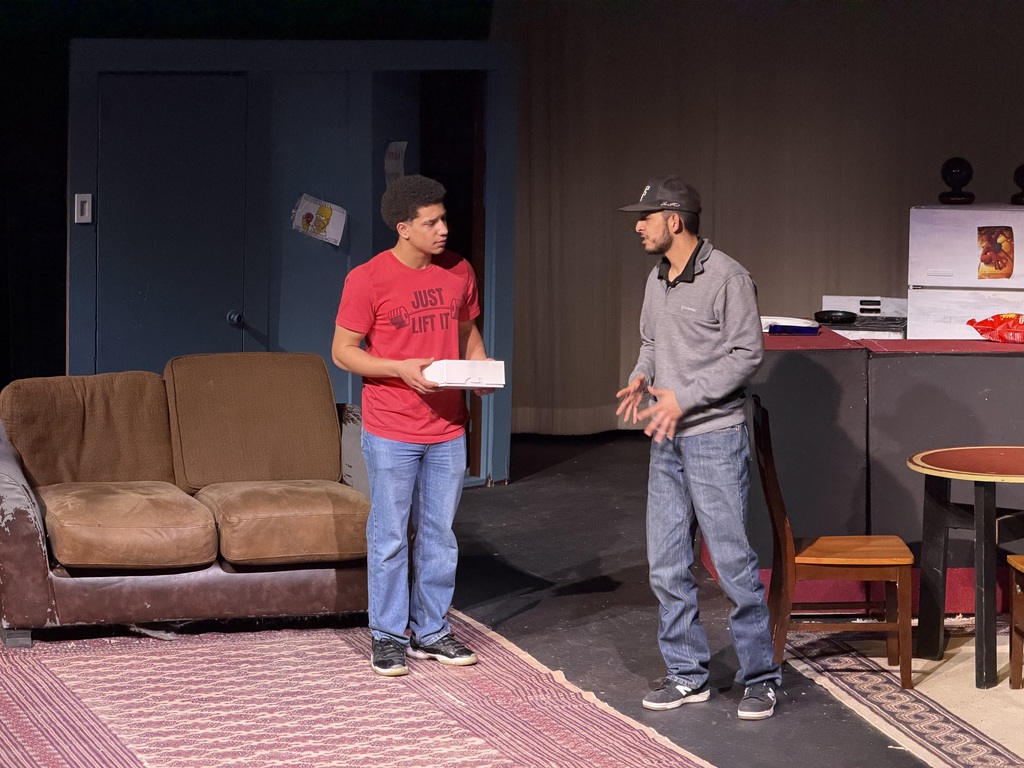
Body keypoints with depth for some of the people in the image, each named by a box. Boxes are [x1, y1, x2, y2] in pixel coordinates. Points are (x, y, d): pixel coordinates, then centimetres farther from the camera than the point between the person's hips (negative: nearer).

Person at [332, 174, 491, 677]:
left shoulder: (459, 272, 4)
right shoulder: (367, 280, -11)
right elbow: (343, 351, -7)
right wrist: (402, 369, -20)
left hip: (447, 431, 5)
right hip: (391, 433, -4)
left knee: (439, 535, 11)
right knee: (390, 537, 3)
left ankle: (431, 631, 22)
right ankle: (387, 636, 13)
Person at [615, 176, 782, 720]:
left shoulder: (727, 277, -11)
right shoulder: (656, 281, 12)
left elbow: (746, 354, -13)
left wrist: (685, 398, -18)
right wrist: (641, 377, 0)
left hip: (715, 437, -8)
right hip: (666, 442, 8)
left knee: (733, 560, -5)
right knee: (667, 565, 9)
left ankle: (760, 677, 5)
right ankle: (687, 674, 19)